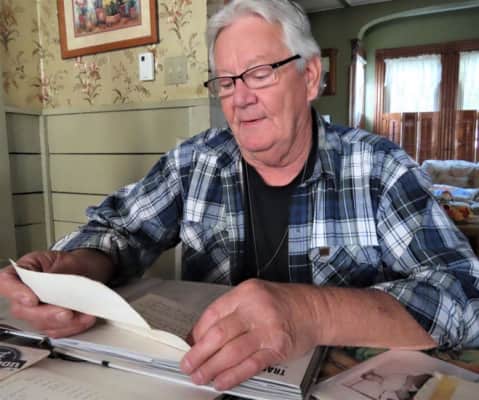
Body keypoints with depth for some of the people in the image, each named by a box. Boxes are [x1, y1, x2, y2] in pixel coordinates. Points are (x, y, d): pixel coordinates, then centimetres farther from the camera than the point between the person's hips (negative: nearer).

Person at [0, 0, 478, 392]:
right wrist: (80, 267, -23)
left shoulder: (380, 168, -10)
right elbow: (120, 229, 2)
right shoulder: (194, 162, -2)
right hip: (207, 380, 3)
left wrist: (317, 313, -37)